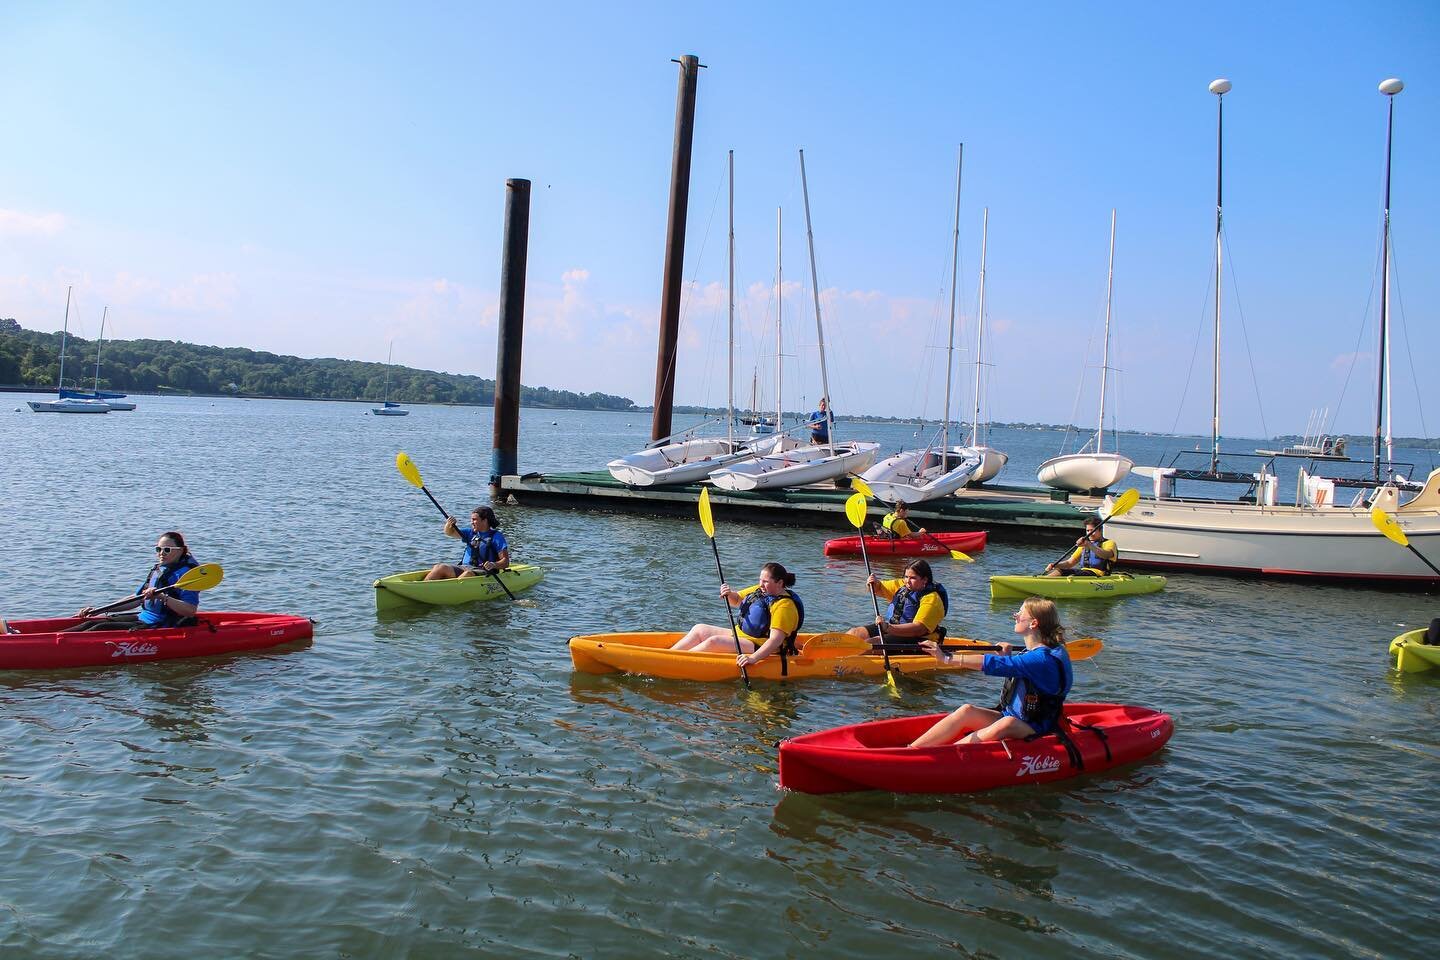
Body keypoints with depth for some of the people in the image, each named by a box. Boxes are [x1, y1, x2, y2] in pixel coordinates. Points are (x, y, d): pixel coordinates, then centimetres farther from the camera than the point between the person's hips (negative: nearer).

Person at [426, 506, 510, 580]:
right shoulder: (471, 532, 19)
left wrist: (494, 565, -27)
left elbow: (505, 562, -6)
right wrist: (449, 525, -9)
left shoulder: (497, 536, 0)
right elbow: (450, 533, 14)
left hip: (483, 571, -6)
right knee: (440, 568, -19)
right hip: (463, 567, 6)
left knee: (468, 574, -39)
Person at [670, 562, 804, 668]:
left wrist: (753, 658, -41)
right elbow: (736, 600, 21)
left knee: (713, 642, -27)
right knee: (699, 629, 0)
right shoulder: (760, 590, 9)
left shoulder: (785, 606, -19)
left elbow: (776, 640, -30)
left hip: (761, 648, -10)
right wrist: (729, 594, -4)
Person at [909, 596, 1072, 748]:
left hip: (1035, 732, -9)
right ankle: (911, 750, -24)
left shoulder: (1045, 659, -21)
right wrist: (1007, 656, 13)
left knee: (1007, 723, -38)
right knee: (967, 711, -13)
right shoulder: (1033, 653, 9)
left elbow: (993, 664, -28)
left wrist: (947, 658, -30)